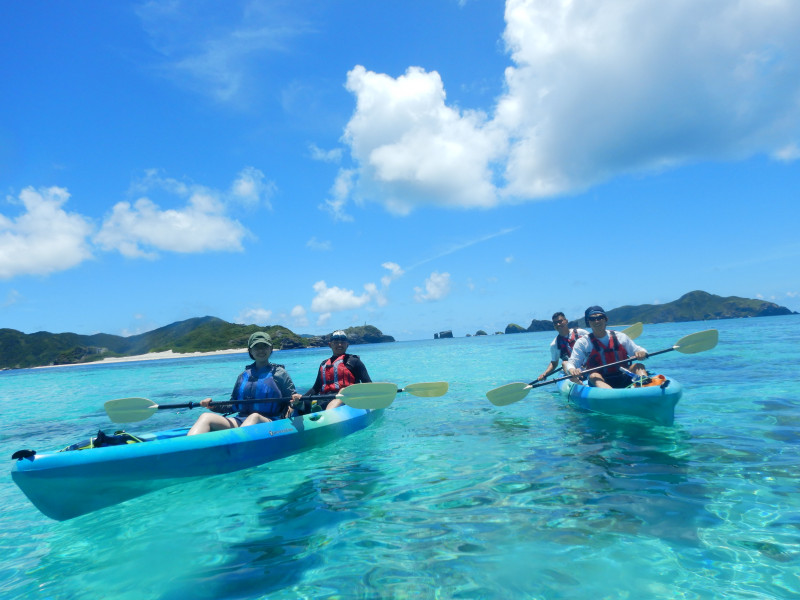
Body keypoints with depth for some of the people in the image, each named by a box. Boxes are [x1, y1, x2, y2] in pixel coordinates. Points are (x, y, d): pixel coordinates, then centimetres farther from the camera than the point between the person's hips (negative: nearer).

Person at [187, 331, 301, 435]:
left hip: (271, 423, -4)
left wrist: (296, 401, -17)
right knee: (206, 417, -20)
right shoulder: (244, 375, 21)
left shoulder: (279, 373, 10)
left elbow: (292, 400, 7)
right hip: (240, 422, 4)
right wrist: (214, 405, 7)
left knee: (254, 417, -39)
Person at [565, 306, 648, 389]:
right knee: (594, 375, -33)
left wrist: (642, 353, -12)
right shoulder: (583, 342, 2)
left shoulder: (620, 337, 10)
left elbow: (637, 349, 14)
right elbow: (572, 363, -5)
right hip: (600, 381, -3)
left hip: (624, 380, 3)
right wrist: (572, 370, -30)